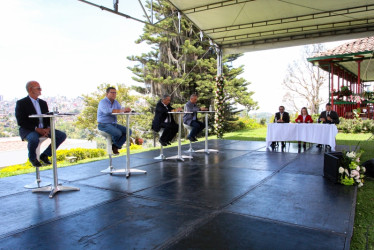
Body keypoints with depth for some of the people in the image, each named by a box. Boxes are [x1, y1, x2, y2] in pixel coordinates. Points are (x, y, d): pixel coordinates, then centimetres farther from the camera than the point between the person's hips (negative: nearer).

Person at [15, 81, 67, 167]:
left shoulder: (43, 103, 17)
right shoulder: (21, 103, -2)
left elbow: (48, 118, 14)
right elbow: (20, 122, -11)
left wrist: (48, 128, -8)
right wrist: (36, 129, -21)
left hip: (44, 129, 6)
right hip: (28, 130, -6)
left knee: (62, 135, -13)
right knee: (34, 139, -39)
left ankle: (45, 155, -1)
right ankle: (32, 158, -5)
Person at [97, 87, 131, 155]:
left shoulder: (116, 102, 12)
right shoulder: (103, 102, -13)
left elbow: (121, 109, 1)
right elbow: (107, 111, -32)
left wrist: (126, 109, -25)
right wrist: (122, 110, -36)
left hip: (114, 124, 8)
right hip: (104, 125, -8)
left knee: (128, 131, -7)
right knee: (118, 133, -31)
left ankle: (116, 146, -1)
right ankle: (114, 143, 4)